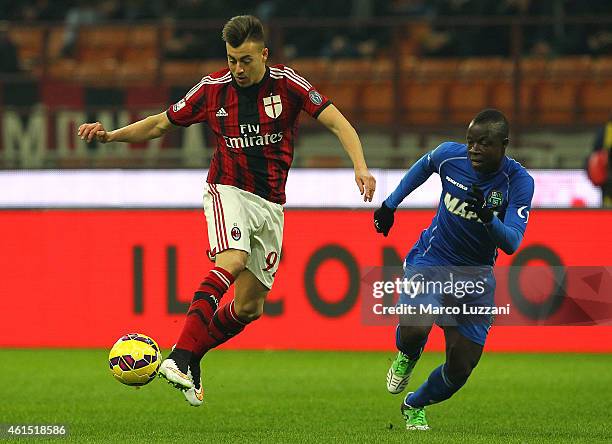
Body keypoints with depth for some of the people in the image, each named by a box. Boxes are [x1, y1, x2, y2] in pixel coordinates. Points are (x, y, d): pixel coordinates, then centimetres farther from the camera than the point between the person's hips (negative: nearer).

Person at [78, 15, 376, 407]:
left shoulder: (287, 84, -7)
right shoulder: (213, 88, -4)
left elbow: (338, 123, -10)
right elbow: (160, 124, 7)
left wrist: (360, 167, -26)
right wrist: (111, 135, -7)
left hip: (271, 204, 2)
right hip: (229, 191, -2)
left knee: (250, 307, 1)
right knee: (231, 262, -32)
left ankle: (192, 356, 22)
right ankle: (180, 357, -39)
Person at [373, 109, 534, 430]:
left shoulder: (519, 182, -18)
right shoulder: (450, 155, -13)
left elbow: (511, 244, -25)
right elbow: (424, 166, 13)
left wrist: (488, 218, -44)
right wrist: (390, 204, 18)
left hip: (476, 276, 1)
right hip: (429, 262, -1)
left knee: (460, 368, 2)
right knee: (415, 329, -30)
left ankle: (415, 405, 33)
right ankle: (406, 356, 9)